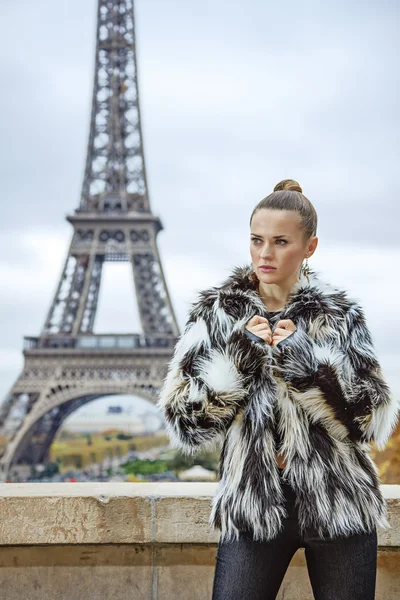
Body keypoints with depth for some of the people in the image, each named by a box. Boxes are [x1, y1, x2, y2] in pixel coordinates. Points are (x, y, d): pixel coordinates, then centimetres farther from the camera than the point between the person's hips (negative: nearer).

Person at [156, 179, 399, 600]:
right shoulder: (216, 313, 1)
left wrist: (302, 359, -18)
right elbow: (183, 423, -5)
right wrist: (241, 354, -17)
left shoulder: (340, 313, 0)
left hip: (339, 502, 1)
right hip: (253, 503, 0)